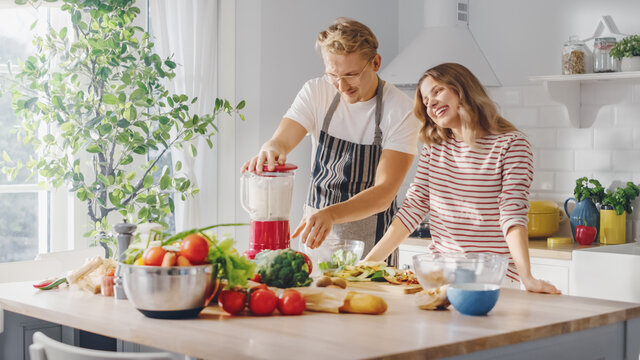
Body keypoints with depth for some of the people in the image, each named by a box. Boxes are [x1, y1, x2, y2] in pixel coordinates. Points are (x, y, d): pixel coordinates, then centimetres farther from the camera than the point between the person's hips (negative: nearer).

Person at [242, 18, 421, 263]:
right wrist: (271, 150, -39)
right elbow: (282, 140, -14)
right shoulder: (315, 93, -3)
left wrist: (330, 214, -36)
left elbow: (384, 192, -20)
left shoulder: (401, 111, -15)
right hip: (315, 227, 3)